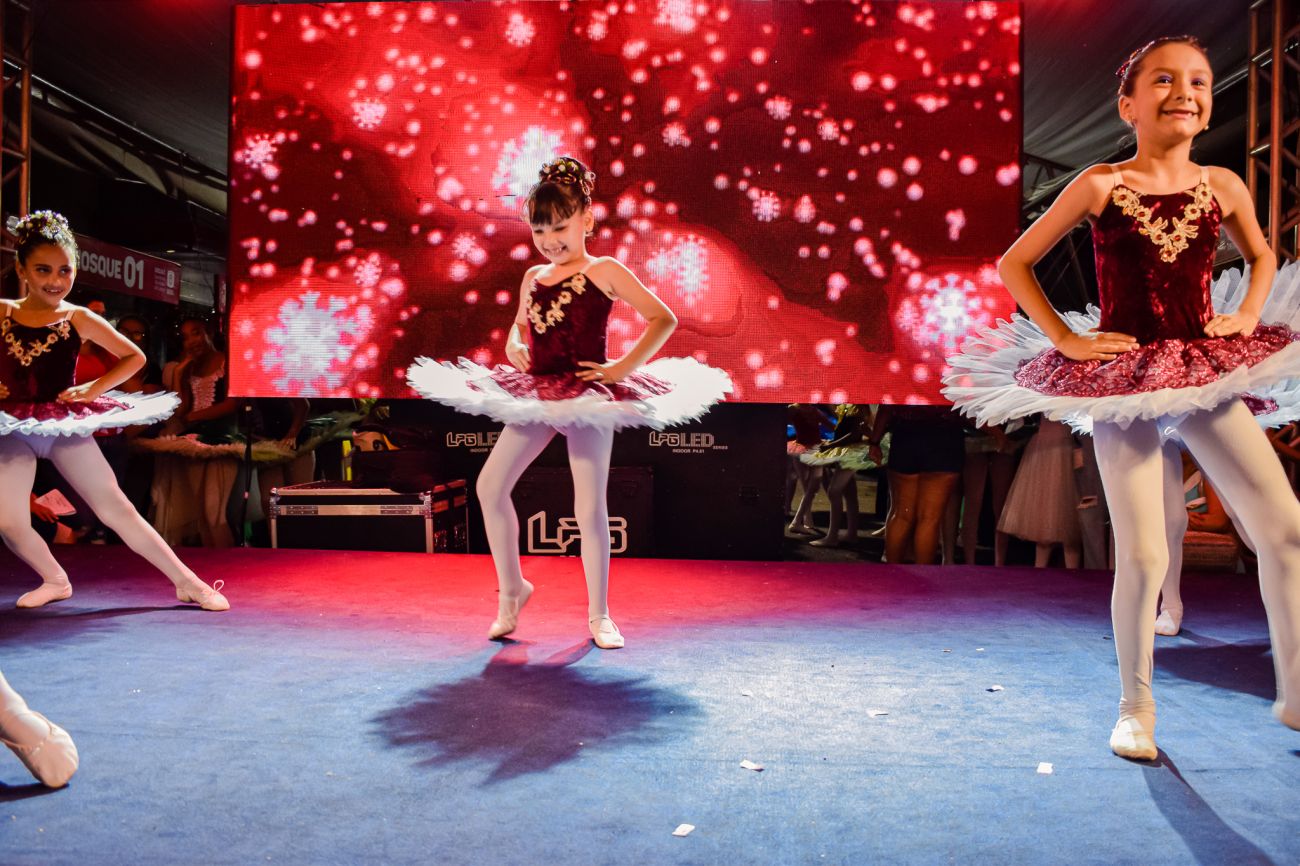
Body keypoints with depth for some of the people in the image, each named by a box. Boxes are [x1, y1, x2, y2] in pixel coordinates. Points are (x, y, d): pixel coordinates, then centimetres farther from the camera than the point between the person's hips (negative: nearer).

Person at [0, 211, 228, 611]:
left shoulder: (79, 318, -2)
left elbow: (135, 357, 5)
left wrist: (93, 389, -3)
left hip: (66, 424, -2)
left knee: (117, 510, -5)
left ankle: (187, 582, -1)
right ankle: (55, 581, 24)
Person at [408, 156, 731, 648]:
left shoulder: (604, 272, -6)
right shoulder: (533, 278, 11)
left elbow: (664, 319, -9)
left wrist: (623, 368, -14)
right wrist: (514, 347, 5)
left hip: (589, 401, -6)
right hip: (536, 396, 6)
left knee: (590, 509, -1)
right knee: (490, 486, 1)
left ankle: (599, 616, 17)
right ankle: (511, 589, 21)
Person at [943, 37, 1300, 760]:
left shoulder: (1223, 186, 7)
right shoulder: (1102, 185, -4)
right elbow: (1014, 265, 0)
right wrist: (1065, 339, -6)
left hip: (1206, 371, 4)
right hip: (1122, 376, -4)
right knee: (1143, 555, -6)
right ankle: (1137, 707, 15)